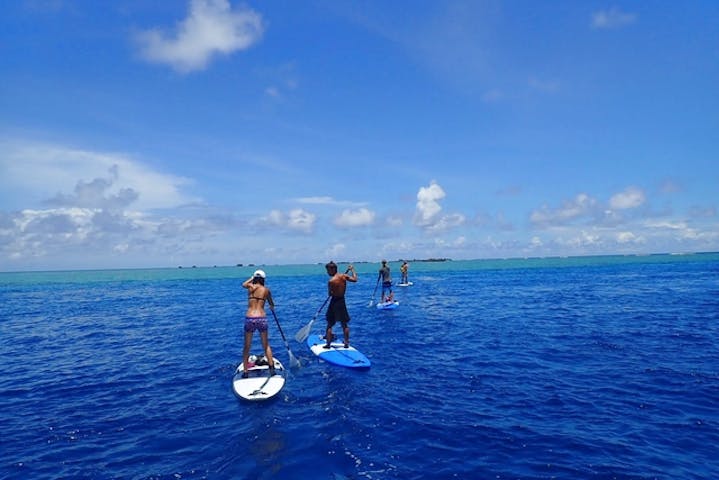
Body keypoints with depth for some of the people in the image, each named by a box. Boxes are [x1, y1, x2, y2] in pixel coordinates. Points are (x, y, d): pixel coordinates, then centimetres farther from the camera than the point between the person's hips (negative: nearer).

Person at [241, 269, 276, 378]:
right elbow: (272, 304, 22)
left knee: (247, 347, 13)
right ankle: (271, 368, 11)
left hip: (249, 319, 0)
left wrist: (252, 278, 41)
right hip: (262, 318, 0)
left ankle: (245, 371, 13)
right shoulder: (266, 290, 5)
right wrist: (272, 307, 44)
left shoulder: (250, 287, 4)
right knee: (266, 345, 16)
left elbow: (243, 284, 30)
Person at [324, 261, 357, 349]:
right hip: (342, 301, 5)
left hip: (334, 302, -5)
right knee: (344, 324, 13)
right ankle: (346, 343, 16)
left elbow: (330, 294, -15)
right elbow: (355, 279, 8)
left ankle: (328, 343, 11)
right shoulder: (343, 276, -4)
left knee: (329, 324, 7)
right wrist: (352, 270, 20)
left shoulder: (331, 281, -19)